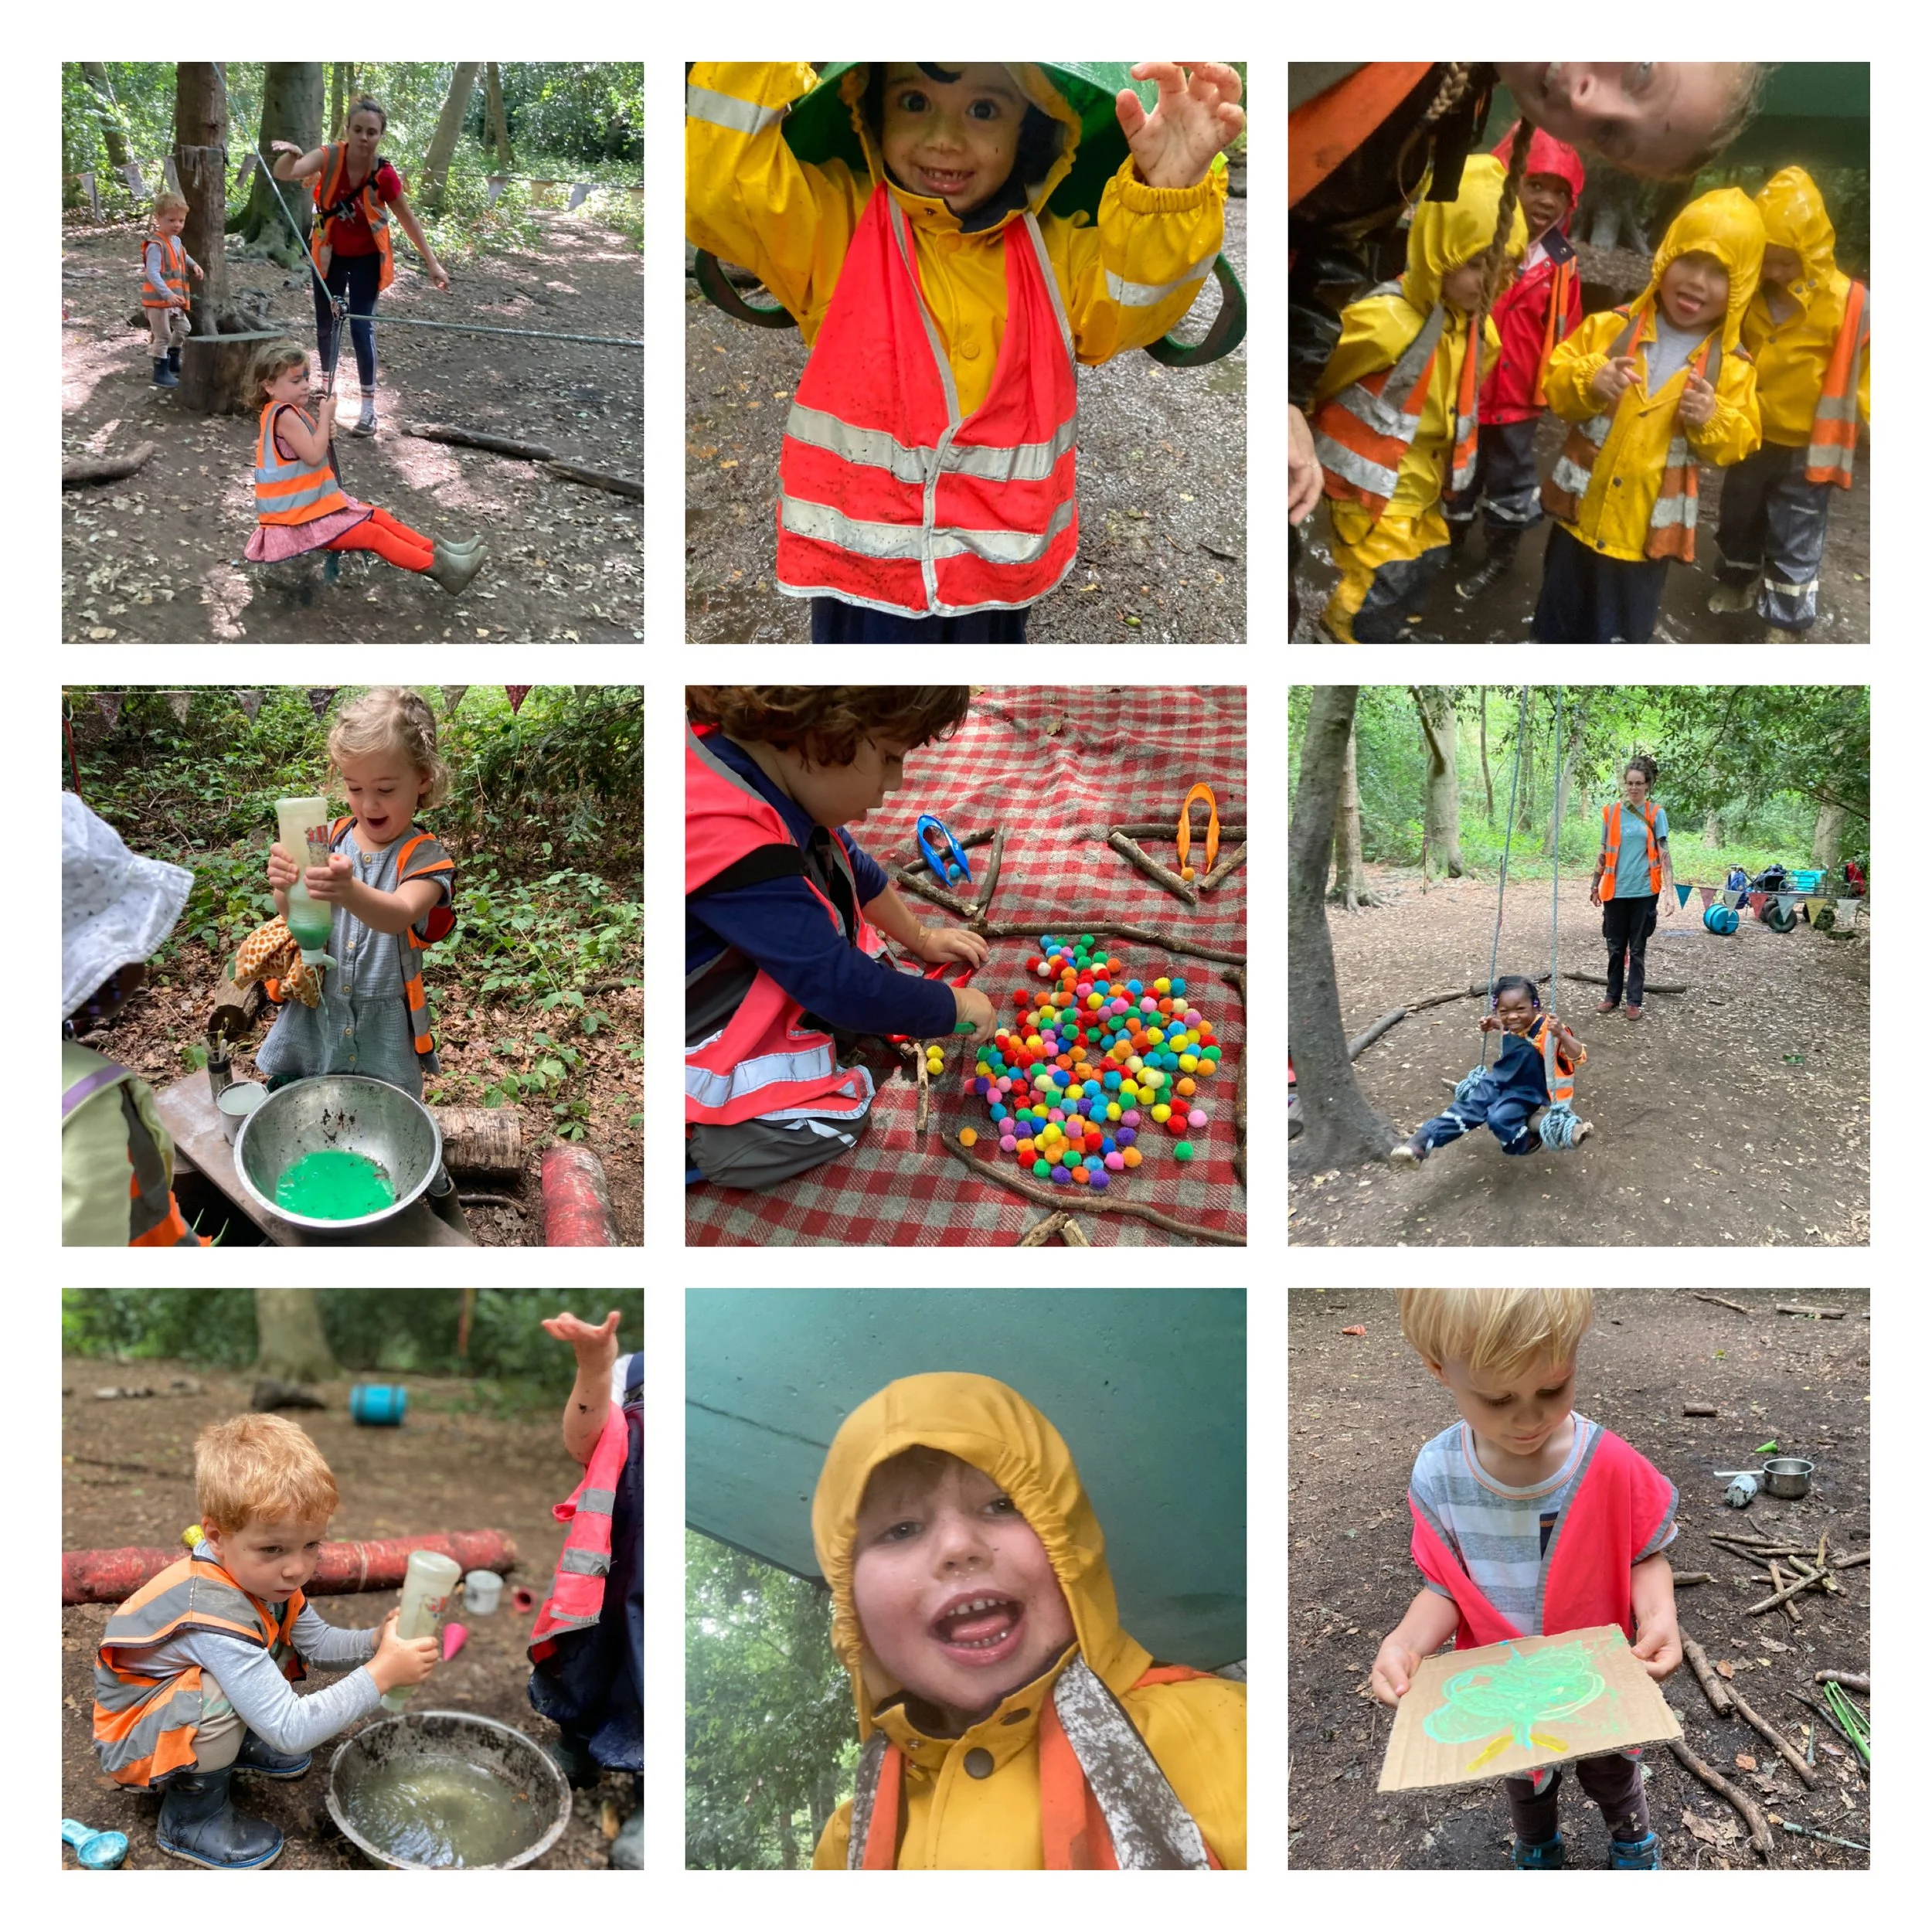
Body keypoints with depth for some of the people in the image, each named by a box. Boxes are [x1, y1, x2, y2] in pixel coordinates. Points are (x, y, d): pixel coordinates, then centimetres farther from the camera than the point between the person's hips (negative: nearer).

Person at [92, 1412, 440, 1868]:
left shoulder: (259, 1573, -12)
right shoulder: (215, 1616, -38)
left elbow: (318, 1641, 3)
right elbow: (292, 1731, -36)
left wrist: (377, 1642, -17)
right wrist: (382, 1674, -33)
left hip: (192, 1703, 8)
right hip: (129, 1740, -8)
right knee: (220, 1697, -34)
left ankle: (239, 1742, 13)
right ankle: (191, 1817, -9)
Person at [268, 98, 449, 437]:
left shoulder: (384, 175, -23)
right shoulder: (330, 157, -21)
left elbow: (408, 219, -9)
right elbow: (284, 174, -34)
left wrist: (432, 262, -7)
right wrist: (290, 154, -58)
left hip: (366, 258, -2)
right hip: (330, 254, 3)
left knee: (361, 326, -11)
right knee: (325, 324, 14)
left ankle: (368, 406, -6)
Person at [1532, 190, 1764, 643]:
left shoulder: (1730, 365, -5)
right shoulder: (1612, 327, -6)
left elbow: (1740, 441, -3)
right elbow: (1554, 382, -5)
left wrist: (1713, 421, -24)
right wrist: (1588, 384, -26)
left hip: (1648, 525, -1)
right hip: (1582, 508, 1)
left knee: (1624, 633, 11)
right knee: (1561, 614, 18)